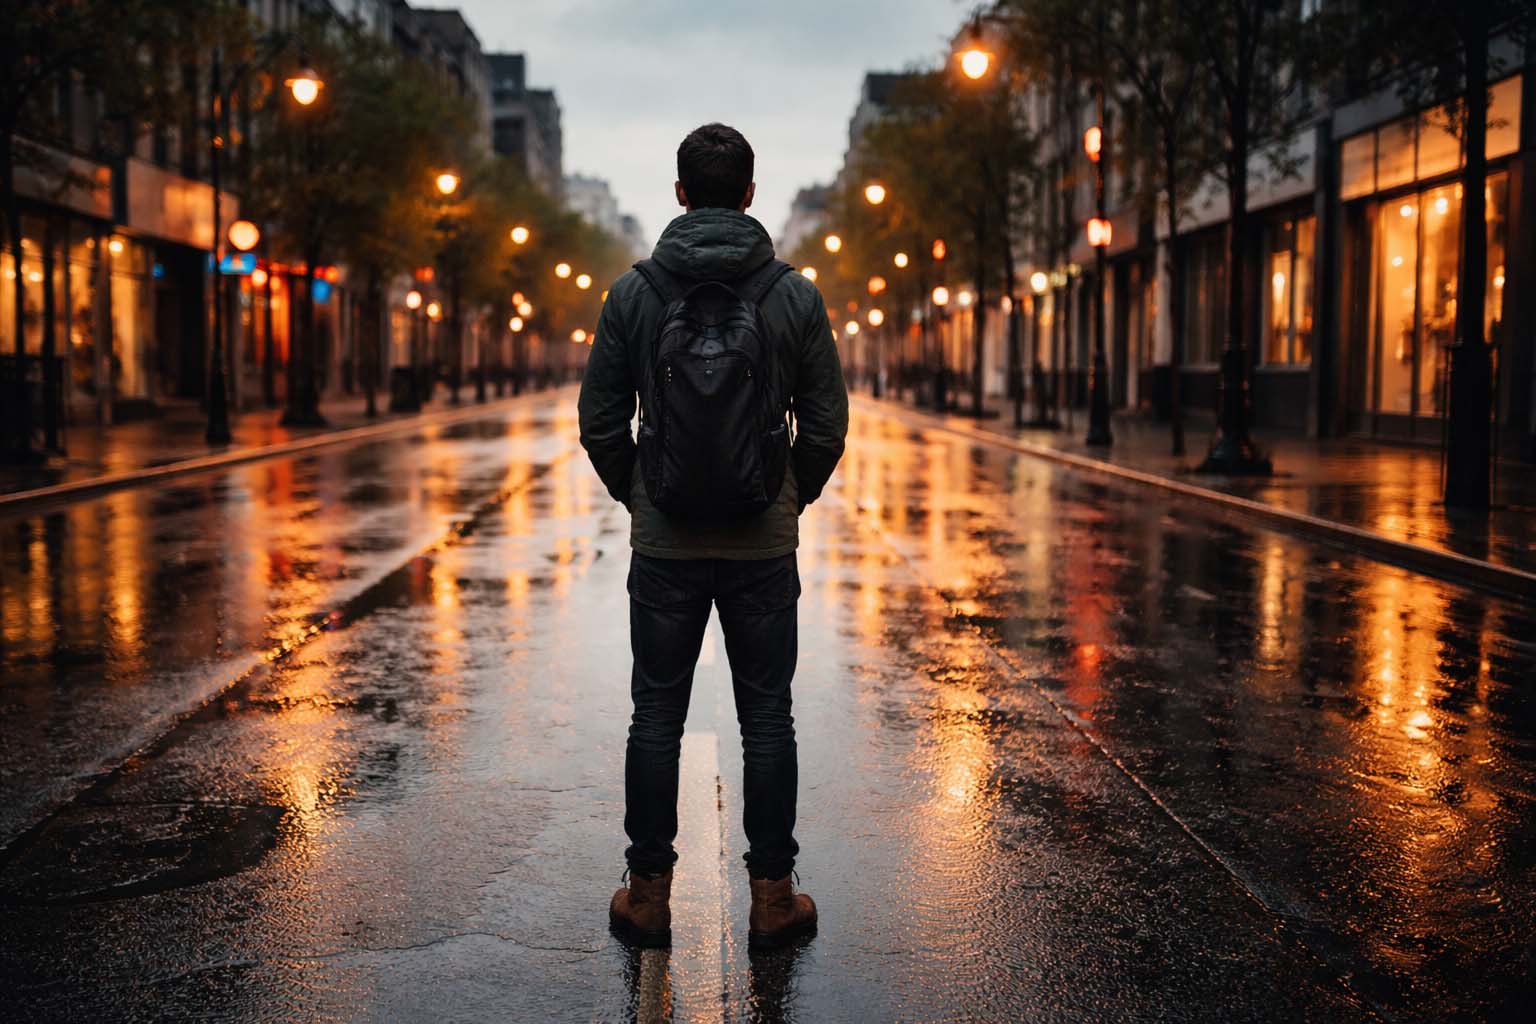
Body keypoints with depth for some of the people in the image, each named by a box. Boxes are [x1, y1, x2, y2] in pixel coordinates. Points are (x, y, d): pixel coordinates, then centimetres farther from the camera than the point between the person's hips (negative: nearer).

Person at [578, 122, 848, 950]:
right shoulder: (795, 295, -3)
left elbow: (600, 422, -1)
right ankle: (771, 898, 14)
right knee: (766, 720, 7)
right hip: (764, 544, 0)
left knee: (656, 718, 9)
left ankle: (649, 896, 16)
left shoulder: (634, 292, -2)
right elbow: (826, 425, -2)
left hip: (664, 542, 1)